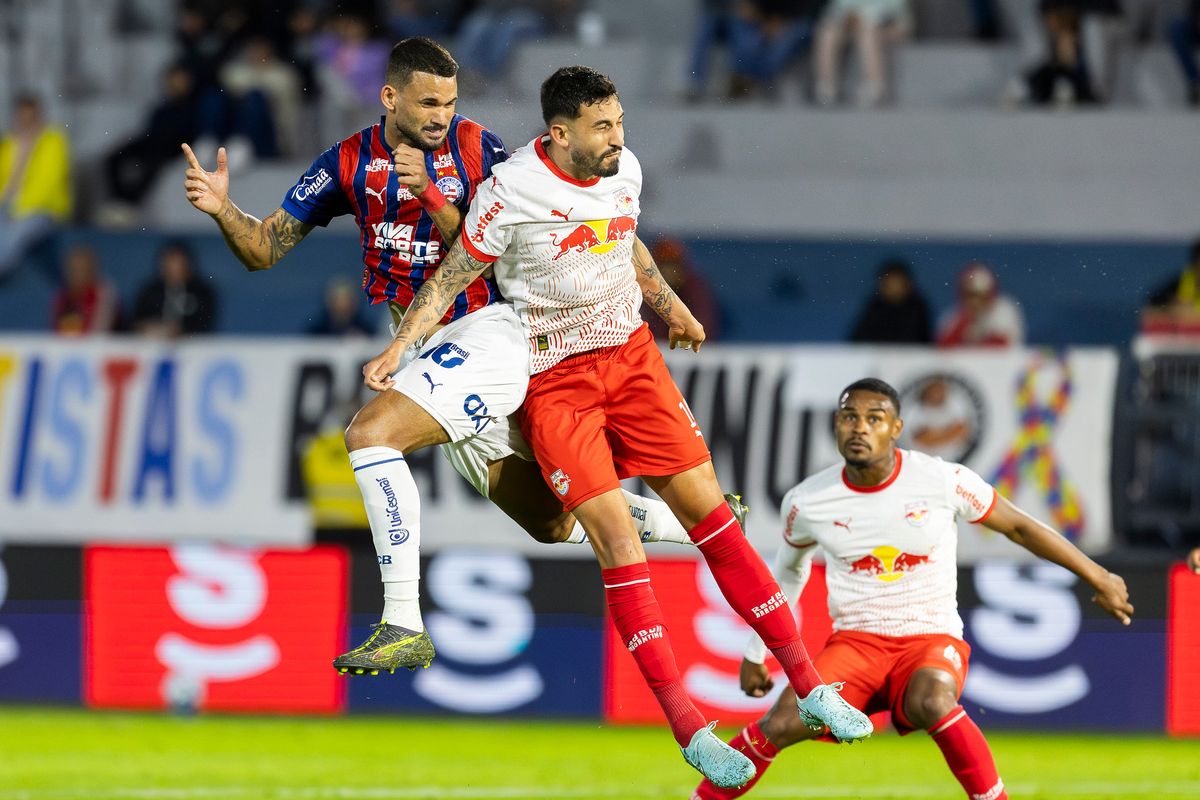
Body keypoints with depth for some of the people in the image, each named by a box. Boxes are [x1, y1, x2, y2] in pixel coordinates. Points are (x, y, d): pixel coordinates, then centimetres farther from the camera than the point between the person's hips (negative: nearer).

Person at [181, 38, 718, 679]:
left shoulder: (477, 149, -7)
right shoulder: (350, 163, 4)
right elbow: (264, 249, 5)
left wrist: (430, 194, -24)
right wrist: (223, 210, -14)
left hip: (489, 331, -6)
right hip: (431, 350, 6)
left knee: (372, 433, -25)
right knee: (553, 523, 12)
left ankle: (404, 627, -25)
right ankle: (695, 523, 34)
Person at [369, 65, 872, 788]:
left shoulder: (625, 169, 1)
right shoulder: (511, 191, -17)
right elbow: (453, 275, -7)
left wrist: (671, 306, 33)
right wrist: (400, 346, -17)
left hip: (630, 351, 5)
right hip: (551, 378, -5)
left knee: (709, 510, -2)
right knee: (618, 543, -14)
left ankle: (808, 684, 1)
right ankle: (688, 728, -11)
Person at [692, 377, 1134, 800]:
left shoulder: (943, 481, -9)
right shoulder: (807, 502, -2)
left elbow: (1019, 526, 4)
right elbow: (789, 570, 19)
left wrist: (1098, 577, 9)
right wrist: (755, 652, 25)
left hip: (931, 639, -2)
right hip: (855, 642, 2)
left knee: (932, 703, -38)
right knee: (782, 725, -25)